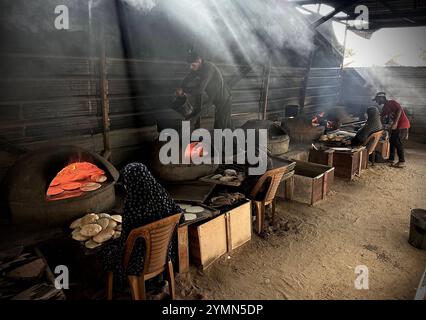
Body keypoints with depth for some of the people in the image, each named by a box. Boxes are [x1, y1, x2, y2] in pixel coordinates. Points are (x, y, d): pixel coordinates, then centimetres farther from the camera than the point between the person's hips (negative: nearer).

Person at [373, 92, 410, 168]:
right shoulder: (385, 108, 15)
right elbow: (382, 119, 19)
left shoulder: (391, 102, -10)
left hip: (402, 125, -9)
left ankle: (402, 162, -5)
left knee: (397, 142, -9)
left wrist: (395, 123, -29)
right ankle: (391, 159, 20)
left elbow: (400, 109, -23)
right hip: (396, 126, 9)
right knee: (392, 141, 12)